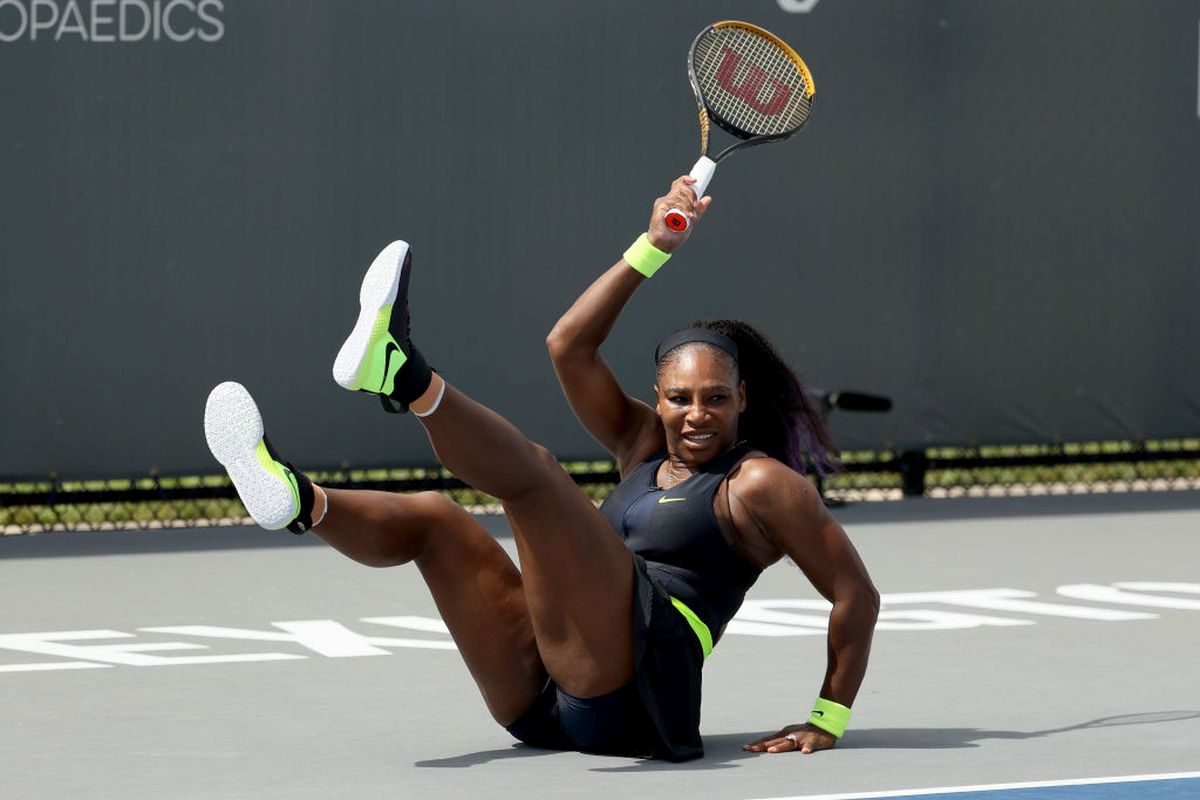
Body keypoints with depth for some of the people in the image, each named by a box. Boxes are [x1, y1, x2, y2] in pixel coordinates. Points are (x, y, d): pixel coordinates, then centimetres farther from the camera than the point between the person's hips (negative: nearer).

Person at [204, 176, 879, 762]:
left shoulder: (760, 482, 5)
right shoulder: (646, 445, 25)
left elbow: (856, 595, 1)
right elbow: (570, 346, 22)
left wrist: (828, 721, -5)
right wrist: (655, 248, 16)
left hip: (632, 694, -8)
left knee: (530, 469, -20)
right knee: (432, 517, 5)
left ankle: (408, 379, -43)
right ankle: (299, 502, -24)